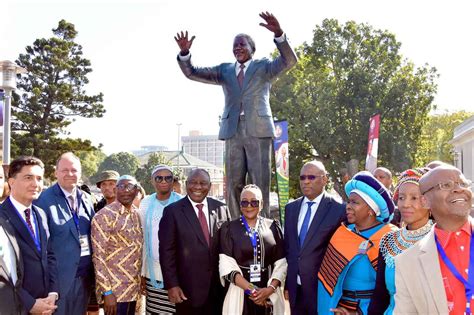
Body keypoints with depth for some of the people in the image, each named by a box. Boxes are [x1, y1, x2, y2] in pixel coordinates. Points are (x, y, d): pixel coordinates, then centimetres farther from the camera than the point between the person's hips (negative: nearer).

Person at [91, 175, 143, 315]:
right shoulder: (104, 215, -13)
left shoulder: (137, 214, 7)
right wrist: (107, 292, -18)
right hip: (115, 289, -6)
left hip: (134, 288, 6)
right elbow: (98, 256, -15)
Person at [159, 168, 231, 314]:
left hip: (219, 285, 3)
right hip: (188, 288, -3)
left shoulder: (220, 208, 4)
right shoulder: (173, 211, -5)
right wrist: (172, 285, -11)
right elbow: (167, 251, -7)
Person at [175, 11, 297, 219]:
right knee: (233, 184, 3)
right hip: (233, 131, 3)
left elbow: (289, 61, -7)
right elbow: (192, 73, 13)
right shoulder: (225, 70, 18)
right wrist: (184, 52, -6)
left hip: (258, 130, -3)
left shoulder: (264, 67, 11)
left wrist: (279, 34, -23)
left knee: (260, 184, -2)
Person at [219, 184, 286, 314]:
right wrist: (251, 290, -17)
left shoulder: (273, 227, 2)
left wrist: (270, 289, -15)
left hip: (270, 293, 2)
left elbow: (281, 263, -1)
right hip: (240, 292, -1)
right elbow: (227, 265, -9)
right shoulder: (229, 229, -2)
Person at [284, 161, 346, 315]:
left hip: (321, 287, -4)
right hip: (295, 287, 5)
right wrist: (287, 283, 8)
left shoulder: (338, 209, -11)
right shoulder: (291, 208, 7)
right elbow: (287, 245, 10)